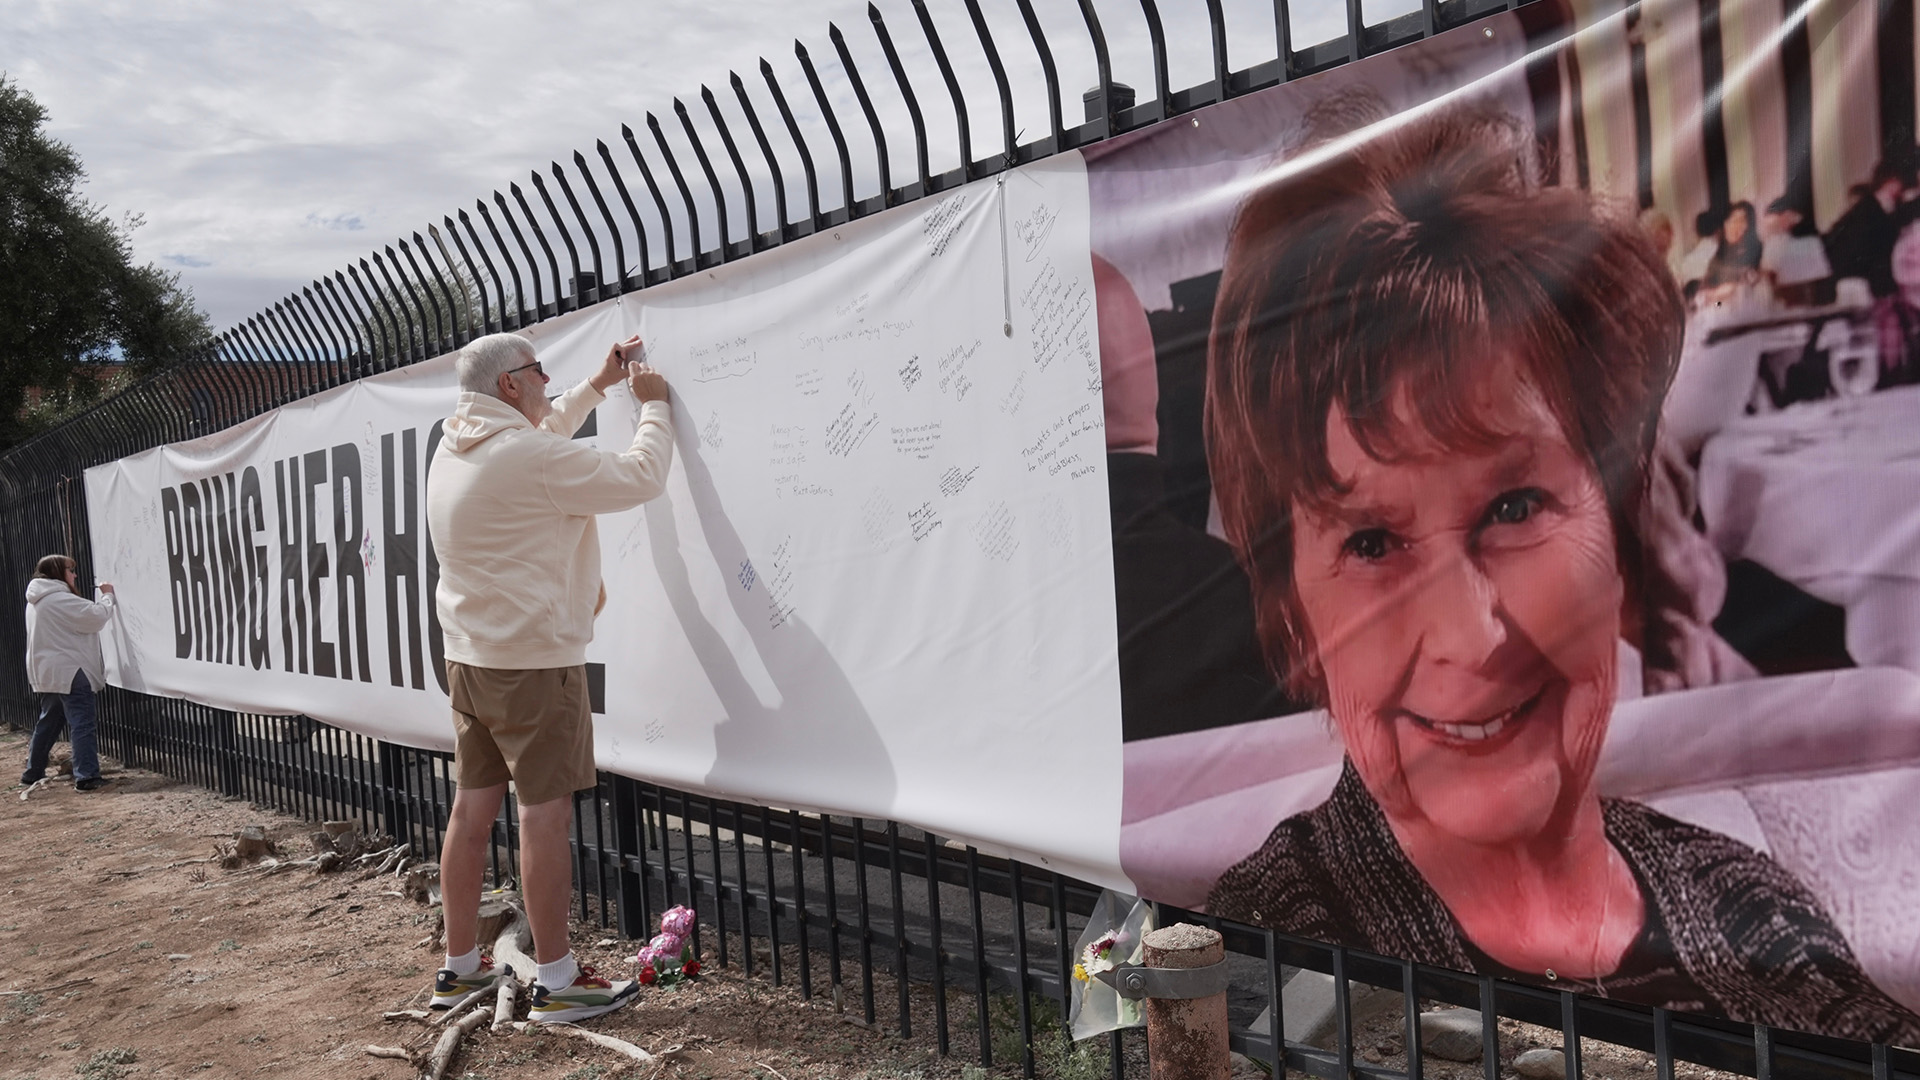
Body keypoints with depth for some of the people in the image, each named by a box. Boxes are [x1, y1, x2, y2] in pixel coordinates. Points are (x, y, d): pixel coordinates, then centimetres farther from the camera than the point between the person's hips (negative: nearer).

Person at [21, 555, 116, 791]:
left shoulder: (37, 601, 17)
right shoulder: (59, 599, -15)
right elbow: (95, 616, -19)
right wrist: (107, 595, -3)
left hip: (48, 672, 10)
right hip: (68, 672, -10)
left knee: (48, 723, 19)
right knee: (81, 725, -10)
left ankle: (33, 772, 27)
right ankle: (87, 777, -13)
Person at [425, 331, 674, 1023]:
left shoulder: (454, 450, 10)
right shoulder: (533, 459, -18)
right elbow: (640, 479, -13)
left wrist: (598, 385, 28)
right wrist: (653, 405, 2)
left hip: (469, 657, 9)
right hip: (534, 662, -9)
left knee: (472, 808, 13)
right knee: (545, 815, -2)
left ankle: (459, 967, 23)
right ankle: (556, 980, 6)